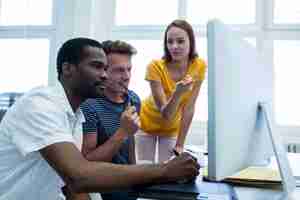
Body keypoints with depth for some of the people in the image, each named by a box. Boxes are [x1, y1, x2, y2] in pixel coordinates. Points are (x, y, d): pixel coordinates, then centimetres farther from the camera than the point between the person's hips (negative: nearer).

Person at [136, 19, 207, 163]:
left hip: (172, 127, 2)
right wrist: (178, 93, -47)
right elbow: (165, 114, -28)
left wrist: (180, 144, -14)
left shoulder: (199, 66, -20)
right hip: (147, 123, -2)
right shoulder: (155, 66, -28)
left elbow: (189, 108, -15)